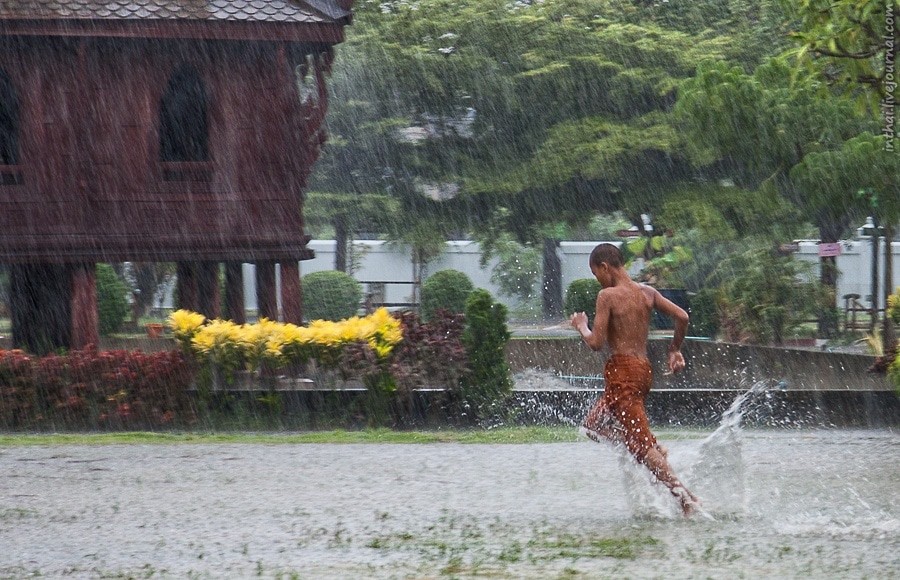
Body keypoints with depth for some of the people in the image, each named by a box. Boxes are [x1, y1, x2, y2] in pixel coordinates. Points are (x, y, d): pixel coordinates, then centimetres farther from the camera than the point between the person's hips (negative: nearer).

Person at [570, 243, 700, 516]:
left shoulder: (608, 296, -12)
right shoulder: (647, 293, 9)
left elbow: (596, 343, -15)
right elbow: (682, 316, 5)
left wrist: (581, 326, 5)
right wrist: (675, 349, 18)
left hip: (621, 372, -8)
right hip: (644, 368, 8)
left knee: (641, 442, -10)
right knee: (593, 426, 21)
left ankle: (683, 494, -22)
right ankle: (655, 452, 6)